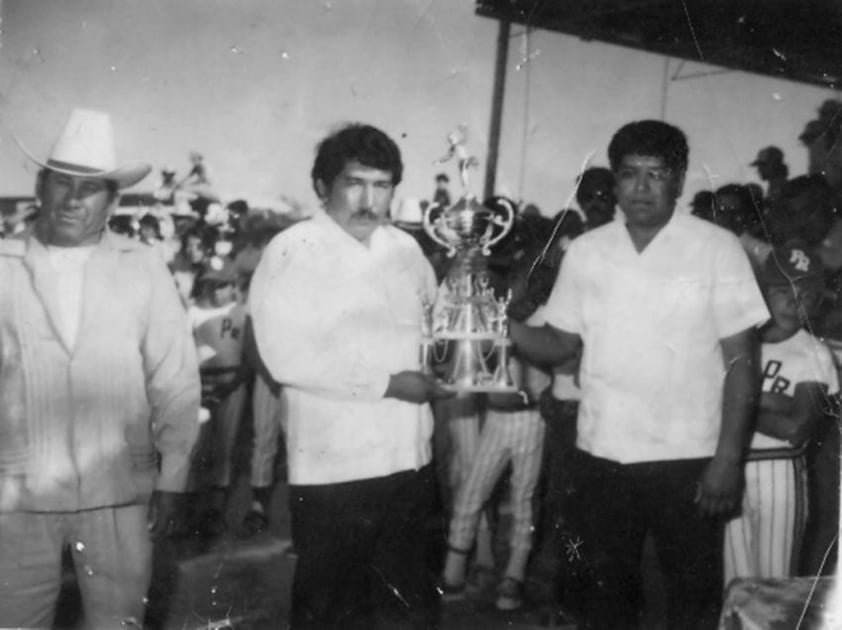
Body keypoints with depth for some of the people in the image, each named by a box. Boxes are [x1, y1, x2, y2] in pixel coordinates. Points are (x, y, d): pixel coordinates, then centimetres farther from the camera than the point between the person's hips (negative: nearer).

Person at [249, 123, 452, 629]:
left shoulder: (406, 249, 9)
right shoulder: (293, 251, -8)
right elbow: (287, 357, -19)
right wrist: (388, 382, -16)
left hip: (410, 460, 6)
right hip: (333, 468, -5)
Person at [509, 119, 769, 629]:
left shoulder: (718, 249, -7)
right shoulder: (586, 251, 3)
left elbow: (741, 359, -7)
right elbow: (559, 345, 7)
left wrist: (729, 458, -13)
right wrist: (506, 327, -13)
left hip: (686, 458, -3)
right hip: (599, 456, 3)